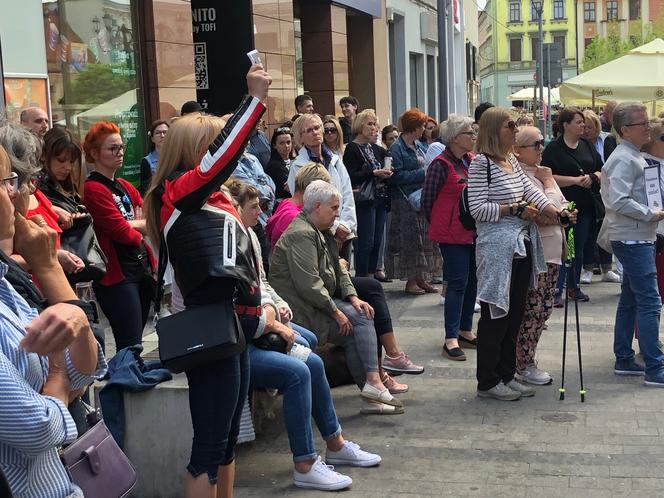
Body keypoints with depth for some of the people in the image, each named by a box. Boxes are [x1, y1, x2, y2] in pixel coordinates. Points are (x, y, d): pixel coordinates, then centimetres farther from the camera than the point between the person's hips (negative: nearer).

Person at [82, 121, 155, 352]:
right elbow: (123, 232, -16)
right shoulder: (93, 189, -11)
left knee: (134, 345, 13)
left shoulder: (126, 187, 15)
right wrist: (140, 231, 4)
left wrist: (131, 224, -10)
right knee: (130, 349, -9)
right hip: (117, 275, -8)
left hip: (142, 269, 8)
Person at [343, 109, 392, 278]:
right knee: (365, 242, -8)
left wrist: (386, 174, 5)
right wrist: (374, 173, -20)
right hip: (364, 201, -7)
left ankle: (371, 277, 15)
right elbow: (351, 177, -14)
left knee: (377, 242, 8)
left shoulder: (377, 149, 17)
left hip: (380, 200, 7)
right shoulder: (352, 149, -5)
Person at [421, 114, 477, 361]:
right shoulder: (441, 164, -13)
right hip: (452, 234, -7)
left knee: (472, 282, 12)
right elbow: (427, 199, -9)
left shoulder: (472, 160, 10)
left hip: (473, 232, 7)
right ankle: (451, 339, -1)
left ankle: (465, 330, 25)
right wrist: (440, 225, 2)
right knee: (458, 283, -7)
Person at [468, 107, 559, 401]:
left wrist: (557, 213, -3)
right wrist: (515, 209, -15)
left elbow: (532, 193, 9)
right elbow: (477, 208, -16)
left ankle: (507, 375, 24)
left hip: (521, 247, 9)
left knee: (514, 314, 13)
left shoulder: (512, 161, 13)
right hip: (497, 248, -8)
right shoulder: (481, 162, -12)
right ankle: (488, 382, 10)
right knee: (495, 315, -1)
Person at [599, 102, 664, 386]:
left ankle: (624, 360, 22)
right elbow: (619, 202, -25)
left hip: (636, 238, 11)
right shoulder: (624, 160, -16)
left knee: (630, 301, 14)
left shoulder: (634, 157, 17)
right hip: (633, 239, -11)